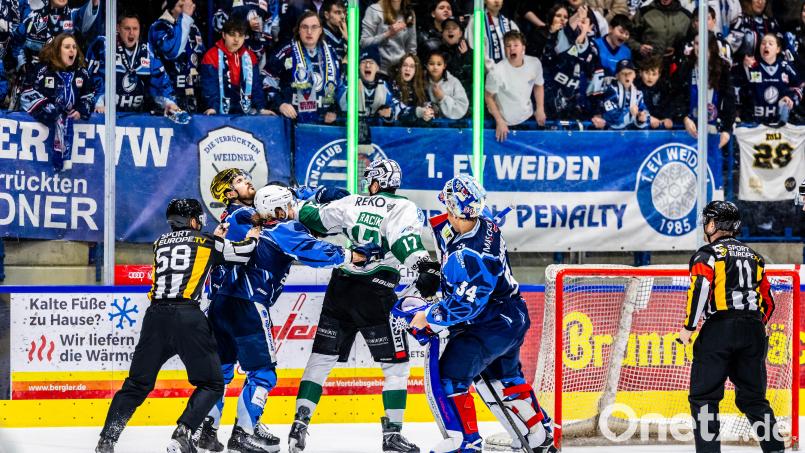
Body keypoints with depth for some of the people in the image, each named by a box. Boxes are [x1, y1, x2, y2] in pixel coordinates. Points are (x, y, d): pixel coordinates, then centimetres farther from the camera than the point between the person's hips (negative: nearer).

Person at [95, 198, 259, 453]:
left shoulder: (160, 243, 22)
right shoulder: (206, 242, 11)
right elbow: (244, 253, 21)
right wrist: (252, 238, 43)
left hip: (155, 315, 4)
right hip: (187, 317, -4)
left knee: (137, 384, 13)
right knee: (212, 384, 8)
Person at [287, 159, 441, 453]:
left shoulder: (350, 204, 11)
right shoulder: (402, 208, 0)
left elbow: (311, 219, 20)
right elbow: (404, 238, -20)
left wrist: (316, 203, 41)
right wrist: (424, 267, -34)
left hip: (340, 289, 4)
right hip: (376, 293, -4)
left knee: (321, 358, 12)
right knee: (396, 364, 6)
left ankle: (299, 423, 3)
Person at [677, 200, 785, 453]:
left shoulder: (708, 254, 0)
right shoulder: (753, 257, 19)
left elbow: (700, 289, -15)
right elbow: (768, 300, 21)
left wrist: (688, 327, -8)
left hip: (719, 329, -6)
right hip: (753, 332, 6)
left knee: (703, 395, -1)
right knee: (753, 397, 13)